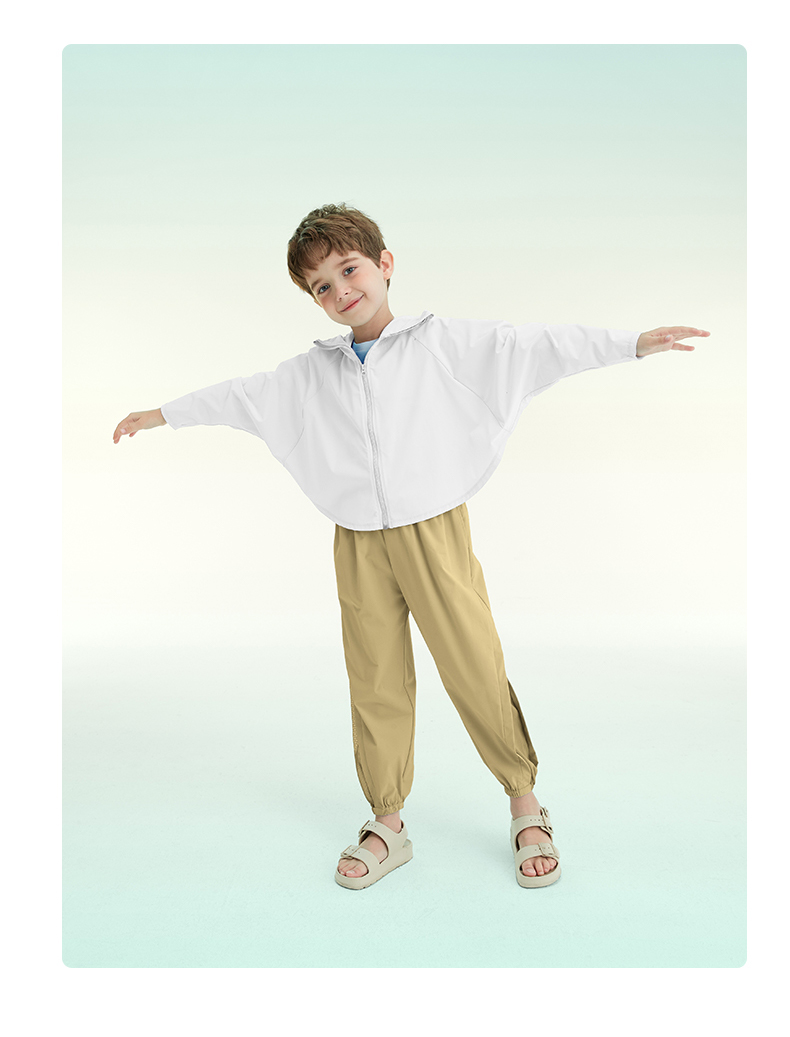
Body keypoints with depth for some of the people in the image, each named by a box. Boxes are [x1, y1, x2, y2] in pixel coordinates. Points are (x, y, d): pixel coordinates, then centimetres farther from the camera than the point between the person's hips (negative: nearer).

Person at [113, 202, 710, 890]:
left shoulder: (442, 342, 0)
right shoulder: (311, 374, 11)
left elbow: (532, 347, -4)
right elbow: (242, 395, 21)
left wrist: (636, 342, -9)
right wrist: (163, 414, 29)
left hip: (435, 534, -3)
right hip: (359, 547, 3)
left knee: (476, 672, 0)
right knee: (377, 685, 8)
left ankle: (525, 804, 22)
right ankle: (387, 825, 24)